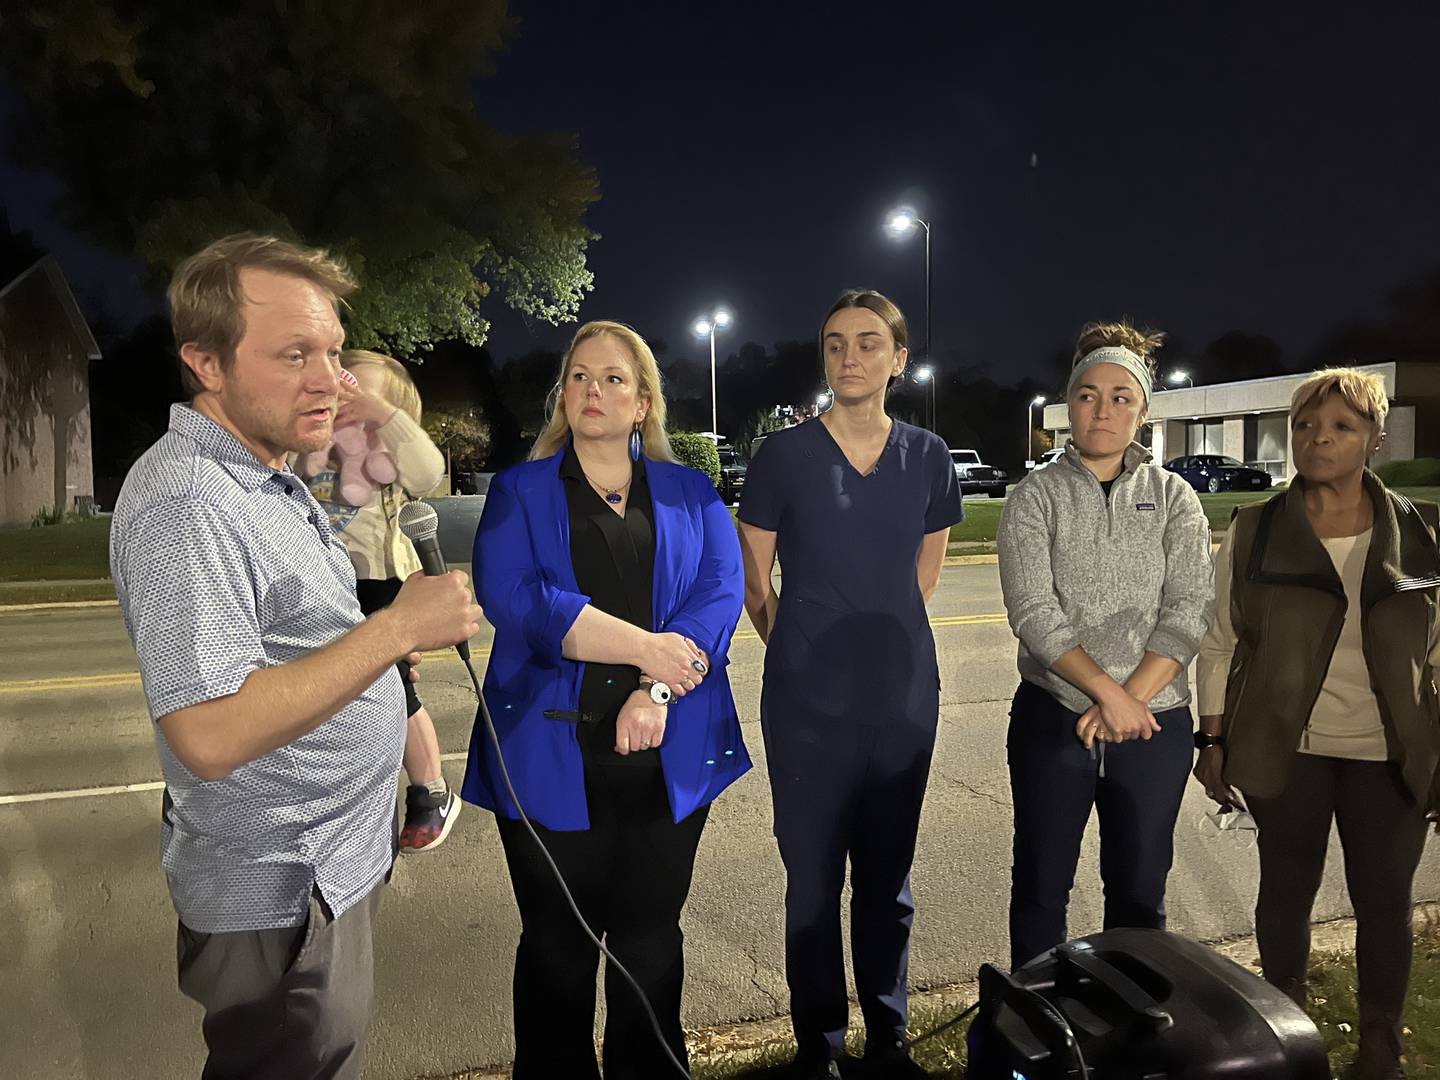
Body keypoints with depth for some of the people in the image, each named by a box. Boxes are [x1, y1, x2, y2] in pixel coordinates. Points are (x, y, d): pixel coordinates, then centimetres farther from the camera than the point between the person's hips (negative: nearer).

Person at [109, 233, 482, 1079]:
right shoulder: (186, 501, -25)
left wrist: (396, 636, 6)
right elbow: (210, 736, -32)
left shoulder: (267, 476, 8)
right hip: (282, 894, -9)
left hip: (337, 858, 9)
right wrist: (399, 627, -30)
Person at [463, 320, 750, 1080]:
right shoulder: (519, 492, 4)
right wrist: (643, 646, -19)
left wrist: (656, 691, -19)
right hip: (551, 758, -1)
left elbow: (721, 592, -5)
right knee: (556, 945, 13)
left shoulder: (691, 494, 9)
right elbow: (511, 597, -13)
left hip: (666, 758, 2)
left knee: (651, 939, 16)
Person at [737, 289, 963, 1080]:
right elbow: (755, 581, 1)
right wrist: (806, 652, 6)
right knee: (814, 881, 10)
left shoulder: (927, 458, 3)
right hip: (808, 704, -2)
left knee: (888, 881, 16)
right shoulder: (783, 455, -6)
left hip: (905, 699, 3)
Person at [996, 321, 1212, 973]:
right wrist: (1109, 693, -19)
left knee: (1140, 893, 14)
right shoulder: (1035, 497, -2)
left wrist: (1129, 700, -15)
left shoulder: (1173, 498, 4)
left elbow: (1188, 612, -6)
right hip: (1053, 717, -1)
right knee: (1041, 887, 11)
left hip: (1154, 719, 2)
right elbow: (1034, 613, -12)